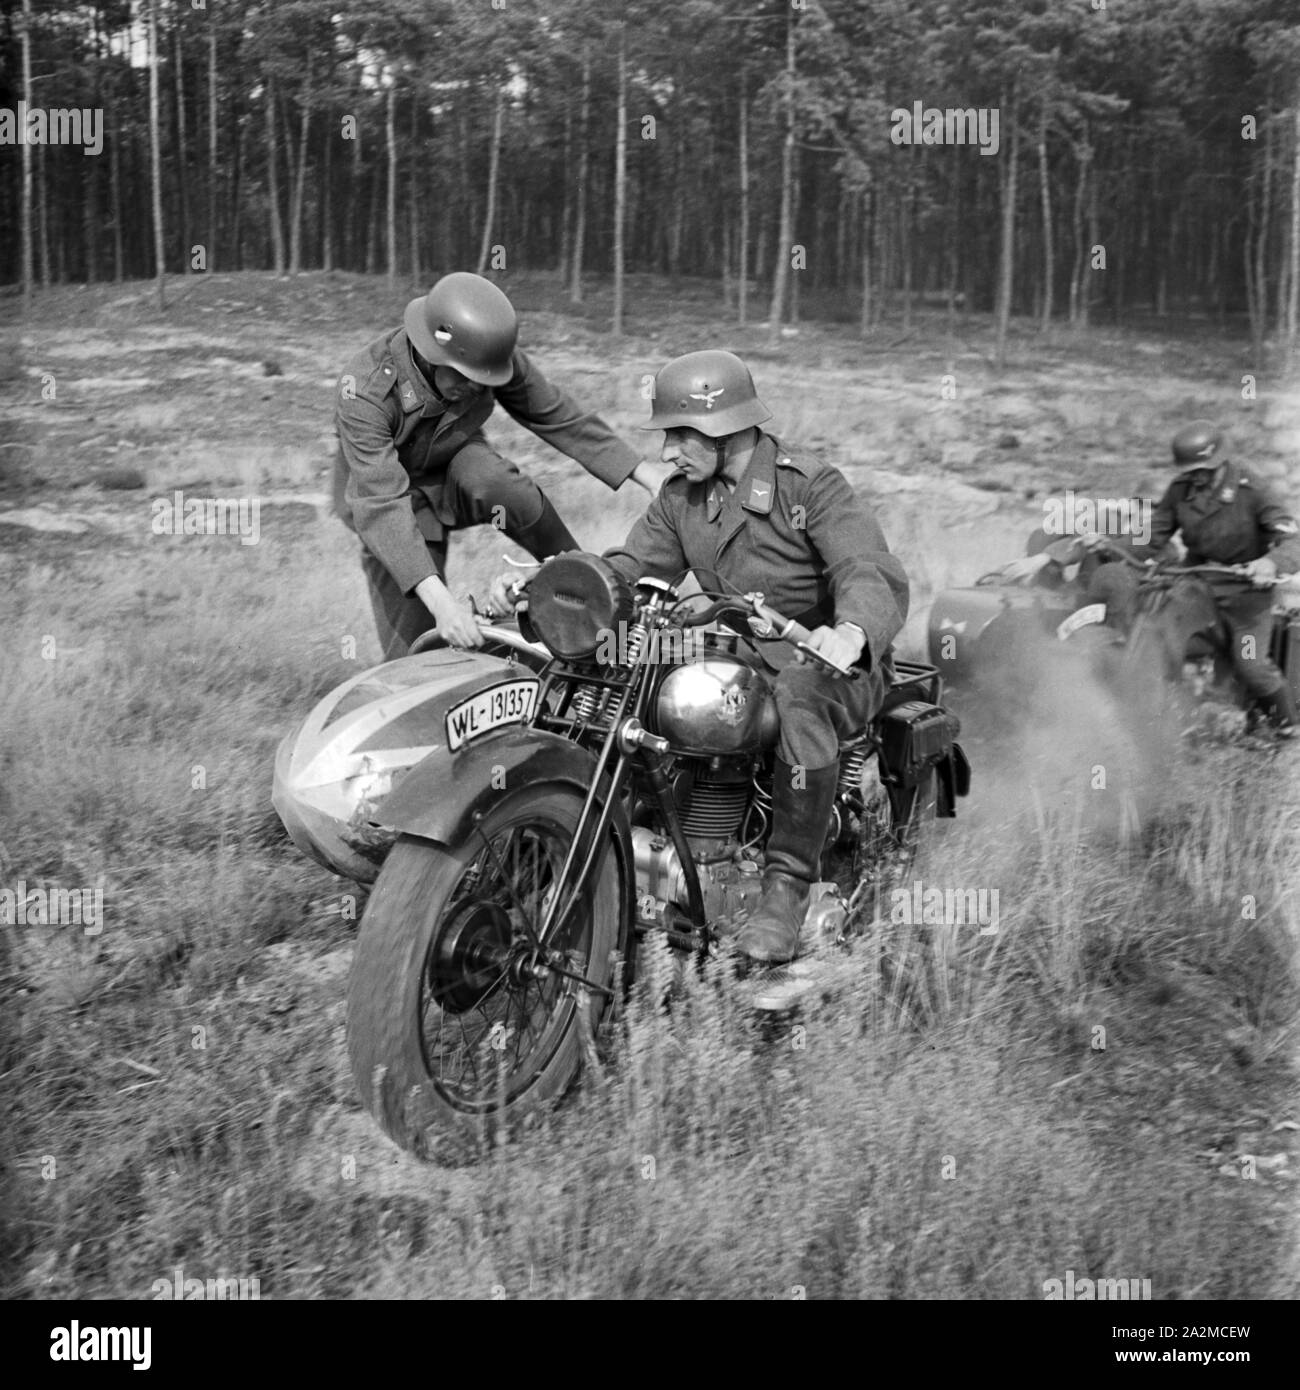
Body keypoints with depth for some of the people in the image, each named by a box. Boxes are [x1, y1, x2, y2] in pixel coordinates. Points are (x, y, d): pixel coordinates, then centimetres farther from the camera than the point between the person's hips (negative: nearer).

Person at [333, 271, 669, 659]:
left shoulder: (496, 360, -22)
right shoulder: (366, 390, -35)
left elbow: (560, 419, -10)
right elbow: (381, 506, -41)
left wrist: (649, 474, -17)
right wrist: (439, 600, -52)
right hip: (392, 489, -2)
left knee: (499, 485, -34)